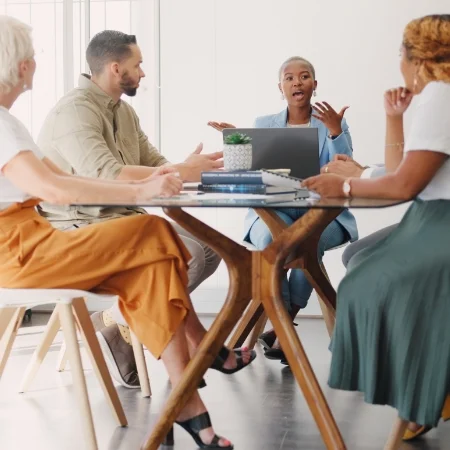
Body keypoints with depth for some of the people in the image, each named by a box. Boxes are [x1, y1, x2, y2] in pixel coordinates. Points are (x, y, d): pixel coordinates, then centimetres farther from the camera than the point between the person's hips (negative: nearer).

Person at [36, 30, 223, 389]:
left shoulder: (124, 110, 13)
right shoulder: (74, 111, -17)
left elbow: (154, 164, 10)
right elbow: (105, 175, -31)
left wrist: (195, 170, -11)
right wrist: (183, 173, -30)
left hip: (124, 216, 9)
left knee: (208, 249, -6)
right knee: (184, 258, -27)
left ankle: (129, 316, 2)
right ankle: (115, 323, -4)